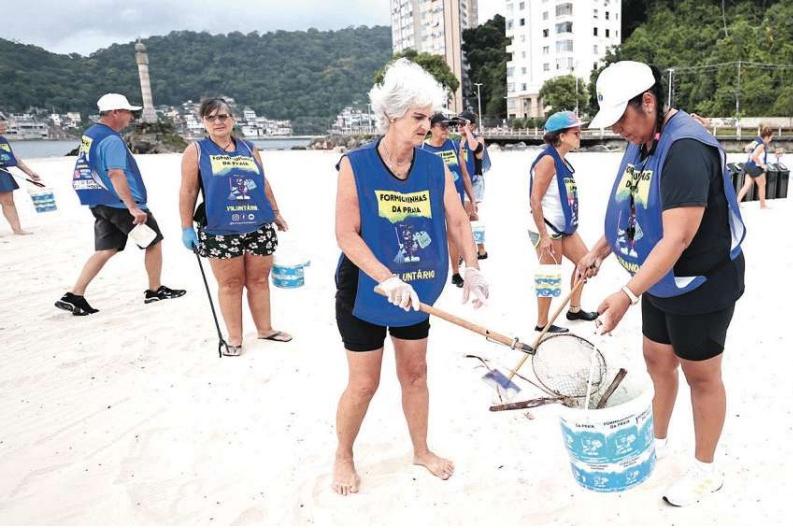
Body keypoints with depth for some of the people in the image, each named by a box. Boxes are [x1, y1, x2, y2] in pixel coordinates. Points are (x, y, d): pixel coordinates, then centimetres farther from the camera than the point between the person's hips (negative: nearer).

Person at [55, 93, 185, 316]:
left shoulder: (90, 134, 13)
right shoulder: (112, 140, -18)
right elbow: (115, 174, -28)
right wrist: (133, 207, -30)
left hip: (100, 204, 9)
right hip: (121, 204, -9)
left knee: (106, 250, 9)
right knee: (154, 242, 7)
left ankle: (74, 296, 3)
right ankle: (155, 291, 18)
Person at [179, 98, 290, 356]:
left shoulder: (249, 149, 13)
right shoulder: (196, 151, 3)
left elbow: (264, 185, 19)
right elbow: (188, 192, -1)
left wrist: (276, 213, 19)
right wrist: (187, 228, -5)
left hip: (259, 227, 3)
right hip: (220, 231, -3)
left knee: (259, 280, 11)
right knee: (230, 284, 4)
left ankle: (264, 328, 27)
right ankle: (235, 338, 16)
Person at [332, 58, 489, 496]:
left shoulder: (435, 167, -3)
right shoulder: (355, 166, -16)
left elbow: (458, 221, -1)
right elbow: (347, 235, -19)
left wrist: (472, 270, -15)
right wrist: (387, 280, -28)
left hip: (415, 291, 4)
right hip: (364, 292, -4)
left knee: (415, 374, 16)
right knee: (364, 383, 6)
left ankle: (421, 451, 38)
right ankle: (343, 458, 32)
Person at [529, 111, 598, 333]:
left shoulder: (562, 160, 11)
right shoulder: (548, 159, -17)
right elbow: (534, 200, -22)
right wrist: (544, 235, -24)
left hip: (564, 227, 10)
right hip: (547, 229, -10)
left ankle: (575, 309, 32)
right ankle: (542, 324, 14)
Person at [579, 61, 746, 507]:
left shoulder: (685, 147, -27)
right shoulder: (642, 141, 1)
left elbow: (678, 237, -33)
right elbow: (632, 210, 14)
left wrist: (628, 295, -36)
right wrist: (600, 251, 7)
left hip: (701, 285, -8)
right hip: (661, 281, 8)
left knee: (701, 374, 7)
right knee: (657, 359, 19)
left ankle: (706, 471, 28)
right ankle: (657, 441, 40)